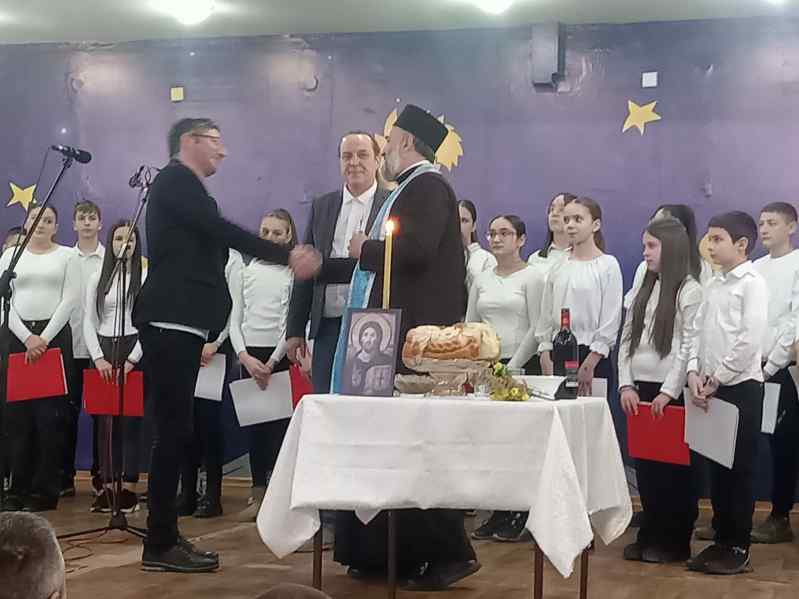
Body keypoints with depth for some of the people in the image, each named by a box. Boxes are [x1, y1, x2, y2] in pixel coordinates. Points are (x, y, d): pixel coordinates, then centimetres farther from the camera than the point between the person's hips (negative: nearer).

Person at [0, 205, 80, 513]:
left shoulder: (67, 256, 7)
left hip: (54, 334, -2)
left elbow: (70, 299, -2)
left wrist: (44, 338, -10)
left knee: (49, 414, -4)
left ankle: (44, 490, 1)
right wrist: (27, 337, -8)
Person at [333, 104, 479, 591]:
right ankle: (393, 550, 17)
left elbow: (416, 250, -24)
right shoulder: (409, 188, 18)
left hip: (414, 336, -10)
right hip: (397, 334, 10)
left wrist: (366, 250, -9)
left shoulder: (427, 186, -11)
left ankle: (450, 552, -2)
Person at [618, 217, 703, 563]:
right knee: (644, 465, 8)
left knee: (673, 467, 0)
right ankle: (650, 536, 18)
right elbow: (627, 340, 12)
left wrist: (668, 391, -16)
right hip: (640, 391, 6)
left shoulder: (690, 291, -6)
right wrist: (626, 385, 0)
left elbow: (691, 347, -12)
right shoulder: (644, 290, 15)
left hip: (671, 393, -6)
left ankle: (674, 542, 10)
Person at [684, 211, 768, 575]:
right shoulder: (713, 285, 13)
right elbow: (698, 332, 11)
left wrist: (717, 378, -13)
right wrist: (695, 374, -4)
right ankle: (721, 541, 18)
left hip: (741, 386, -7)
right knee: (716, 467, 10)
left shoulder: (752, 283, -9)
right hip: (711, 388, 7)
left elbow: (750, 340, -16)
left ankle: (739, 549, 6)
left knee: (740, 469, -1)